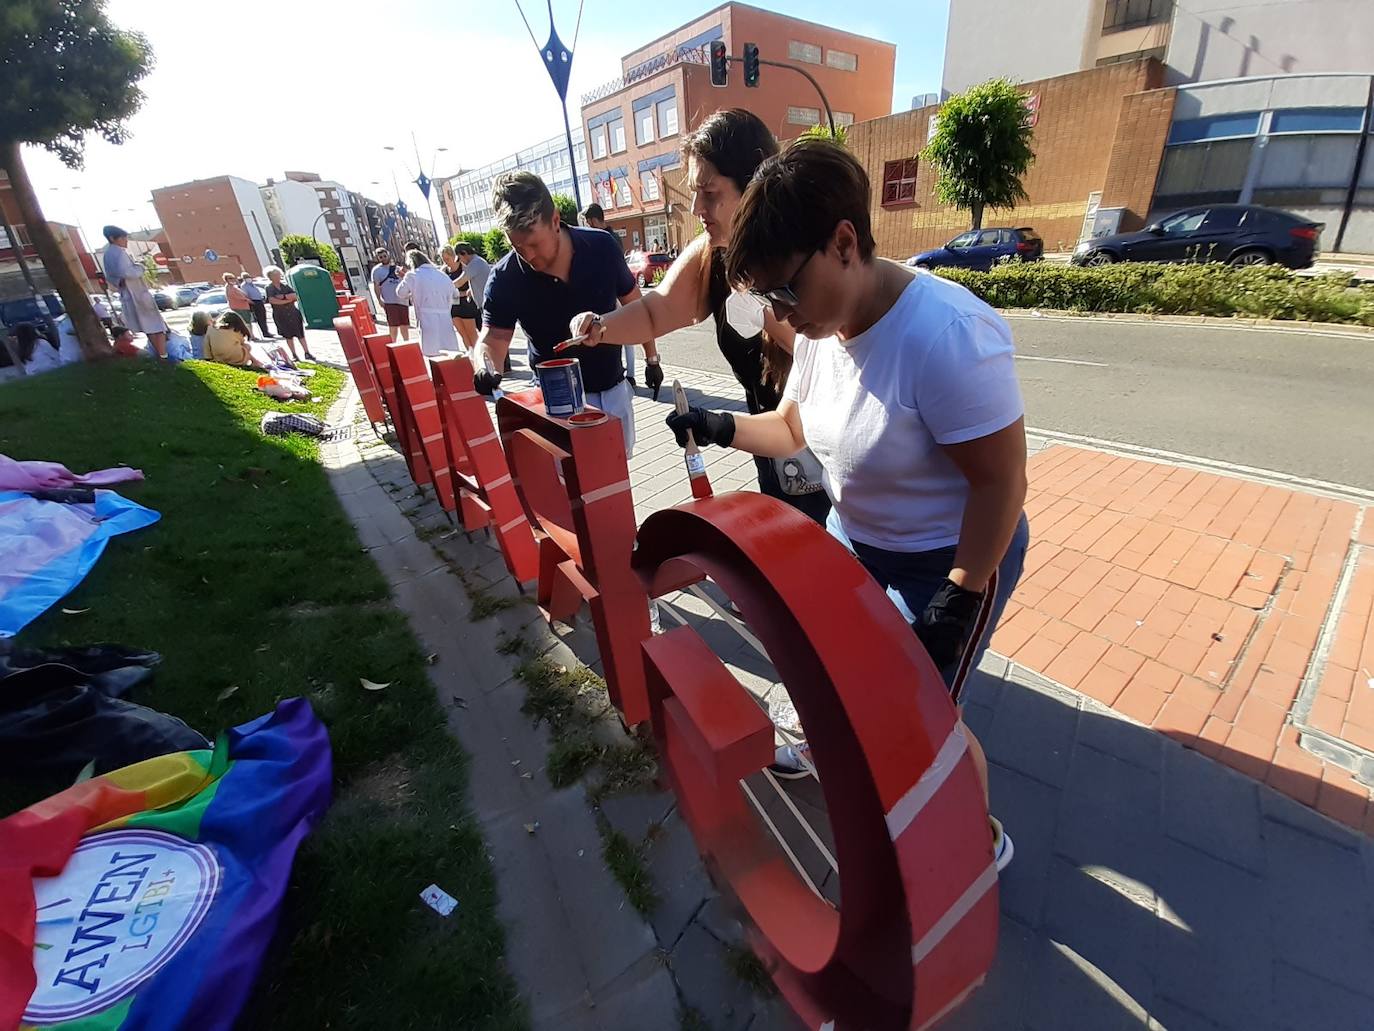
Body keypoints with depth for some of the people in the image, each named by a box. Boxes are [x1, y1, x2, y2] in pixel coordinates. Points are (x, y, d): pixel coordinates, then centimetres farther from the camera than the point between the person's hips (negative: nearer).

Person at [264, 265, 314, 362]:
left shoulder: (285, 285, 10)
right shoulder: (269, 288, 0)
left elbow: (295, 295, -2)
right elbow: (272, 300, -14)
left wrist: (284, 296, -16)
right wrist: (288, 300, -10)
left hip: (293, 312, 2)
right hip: (280, 315, -2)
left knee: (300, 334, -1)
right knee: (288, 335, 1)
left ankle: (307, 353, 2)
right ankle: (294, 355, 6)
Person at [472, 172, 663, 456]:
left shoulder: (602, 247, -13)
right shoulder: (505, 279, -17)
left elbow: (634, 305, 0)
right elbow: (494, 335, -14)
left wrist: (652, 358, 6)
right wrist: (485, 365, -37)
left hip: (613, 389, 3)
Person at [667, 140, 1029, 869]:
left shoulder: (947, 336, -32)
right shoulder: (821, 325, -8)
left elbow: (1000, 482, -25)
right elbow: (795, 427, 5)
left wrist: (957, 601, -21)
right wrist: (720, 427, -11)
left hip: (951, 559, -7)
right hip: (852, 534, 7)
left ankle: (981, 839, 37)